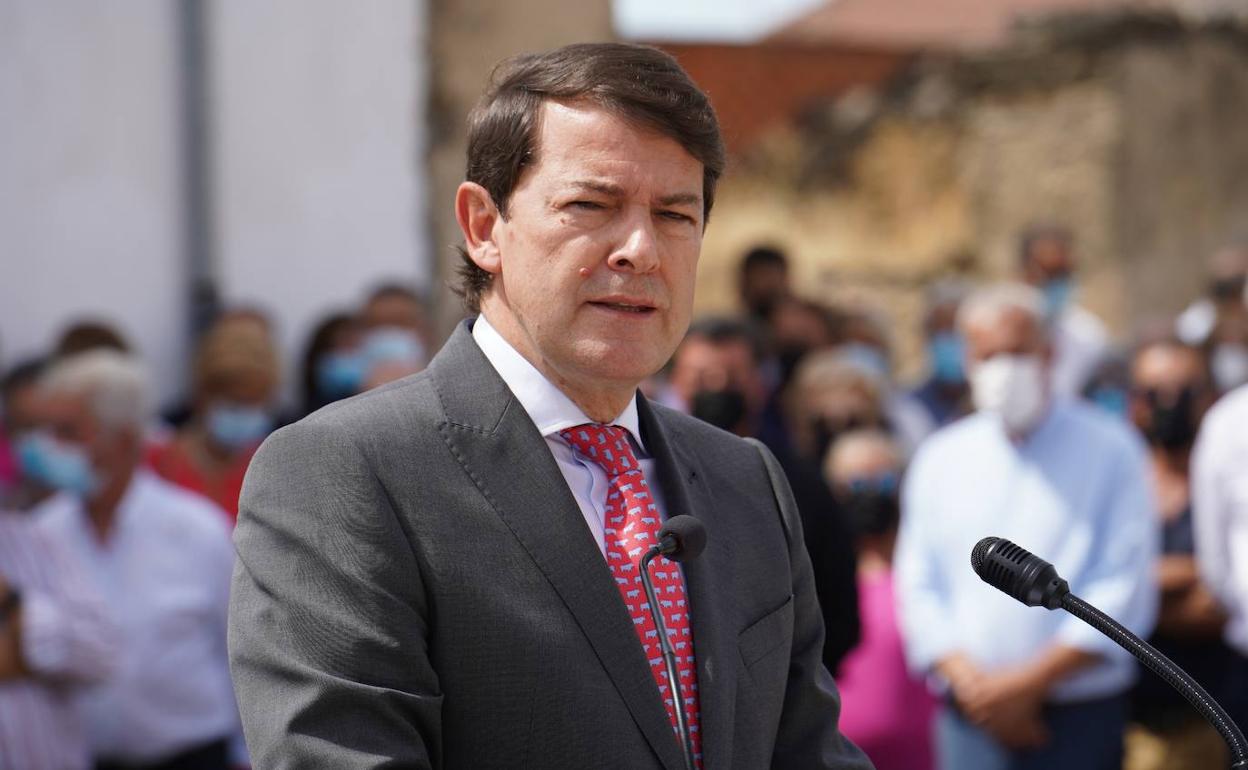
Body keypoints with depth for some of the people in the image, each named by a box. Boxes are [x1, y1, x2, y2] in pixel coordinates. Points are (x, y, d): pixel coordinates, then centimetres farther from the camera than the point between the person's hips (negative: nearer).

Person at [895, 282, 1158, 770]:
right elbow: (918, 587, 8)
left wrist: (1029, 681, -11)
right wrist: (970, 681, -7)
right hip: (970, 717, 3)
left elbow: (1124, 591, -6)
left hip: (1078, 718, -3)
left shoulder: (1108, 450, 0)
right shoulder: (940, 459, 11)